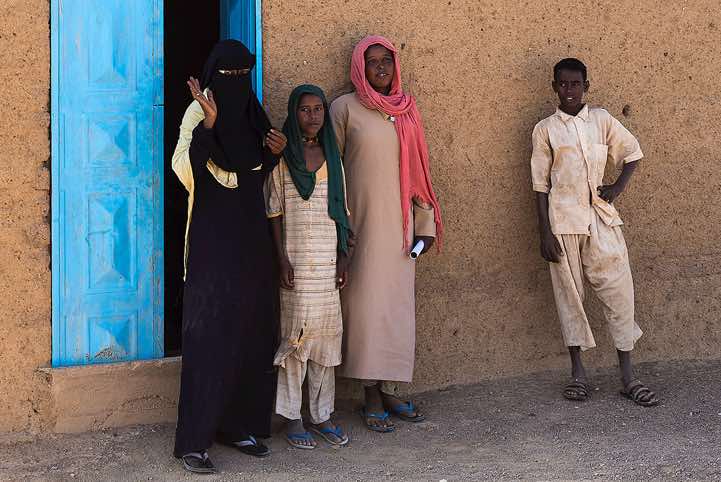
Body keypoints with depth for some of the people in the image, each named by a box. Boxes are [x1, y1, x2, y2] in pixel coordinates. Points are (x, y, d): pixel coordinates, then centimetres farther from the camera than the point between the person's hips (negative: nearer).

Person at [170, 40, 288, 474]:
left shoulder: (251, 113, 10)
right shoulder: (199, 111, -9)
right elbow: (184, 169, -23)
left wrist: (273, 153, 0)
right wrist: (208, 125, -35)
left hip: (251, 238, 7)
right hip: (213, 240, -7)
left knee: (251, 331, 9)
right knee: (210, 334, -7)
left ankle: (237, 424, 21)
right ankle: (193, 441, -3)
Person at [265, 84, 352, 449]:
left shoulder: (331, 156, 11)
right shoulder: (282, 157, -1)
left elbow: (340, 210, 13)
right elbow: (275, 211, -4)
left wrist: (343, 256, 7)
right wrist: (282, 258, -12)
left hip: (327, 258, 4)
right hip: (296, 257, -4)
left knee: (327, 330, 6)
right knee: (296, 330, -3)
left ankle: (322, 414, 15)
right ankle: (292, 417, 4)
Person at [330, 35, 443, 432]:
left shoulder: (406, 110, 11)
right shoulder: (345, 108, -3)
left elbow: (417, 170, 13)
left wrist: (426, 223, 10)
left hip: (399, 224, 5)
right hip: (362, 223, -5)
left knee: (398, 304, 6)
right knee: (366, 303, -3)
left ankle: (389, 390, 16)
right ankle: (372, 399, 4)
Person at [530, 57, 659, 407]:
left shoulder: (601, 120, 6)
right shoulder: (545, 129, 2)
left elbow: (633, 152, 17)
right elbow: (541, 184, 1)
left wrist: (619, 187, 1)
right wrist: (545, 232, -4)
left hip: (601, 217, 1)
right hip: (563, 220, -1)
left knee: (618, 290, -2)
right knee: (569, 293, 3)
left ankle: (627, 375, 4)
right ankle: (578, 372, 14)